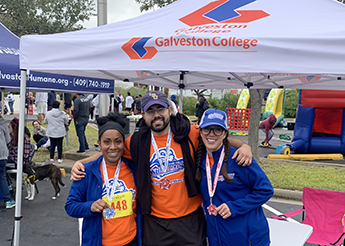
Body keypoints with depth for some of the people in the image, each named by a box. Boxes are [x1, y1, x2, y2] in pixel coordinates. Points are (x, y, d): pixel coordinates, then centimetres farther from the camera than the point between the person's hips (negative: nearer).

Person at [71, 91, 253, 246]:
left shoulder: (190, 134, -7)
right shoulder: (137, 142, -3)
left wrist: (243, 145, -11)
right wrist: (81, 163, -1)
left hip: (190, 219, -1)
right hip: (155, 222, 1)